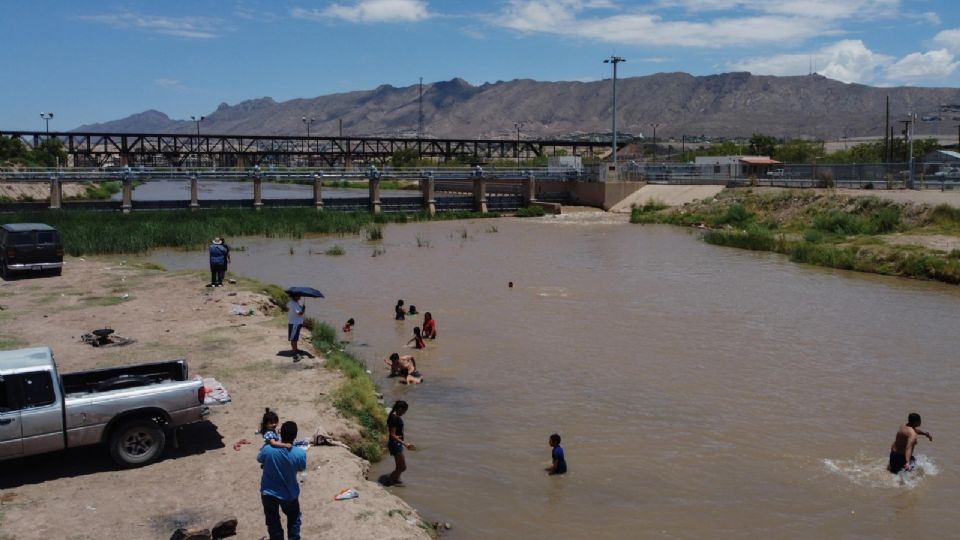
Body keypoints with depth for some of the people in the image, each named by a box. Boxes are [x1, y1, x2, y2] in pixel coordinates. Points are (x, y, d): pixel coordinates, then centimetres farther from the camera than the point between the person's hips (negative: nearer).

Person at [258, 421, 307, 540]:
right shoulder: (300, 454, -26)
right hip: (289, 494, 0)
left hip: (268, 493, 0)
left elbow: (259, 459, -2)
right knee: (294, 519, 27)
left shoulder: (268, 449, -26)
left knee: (273, 522, 22)